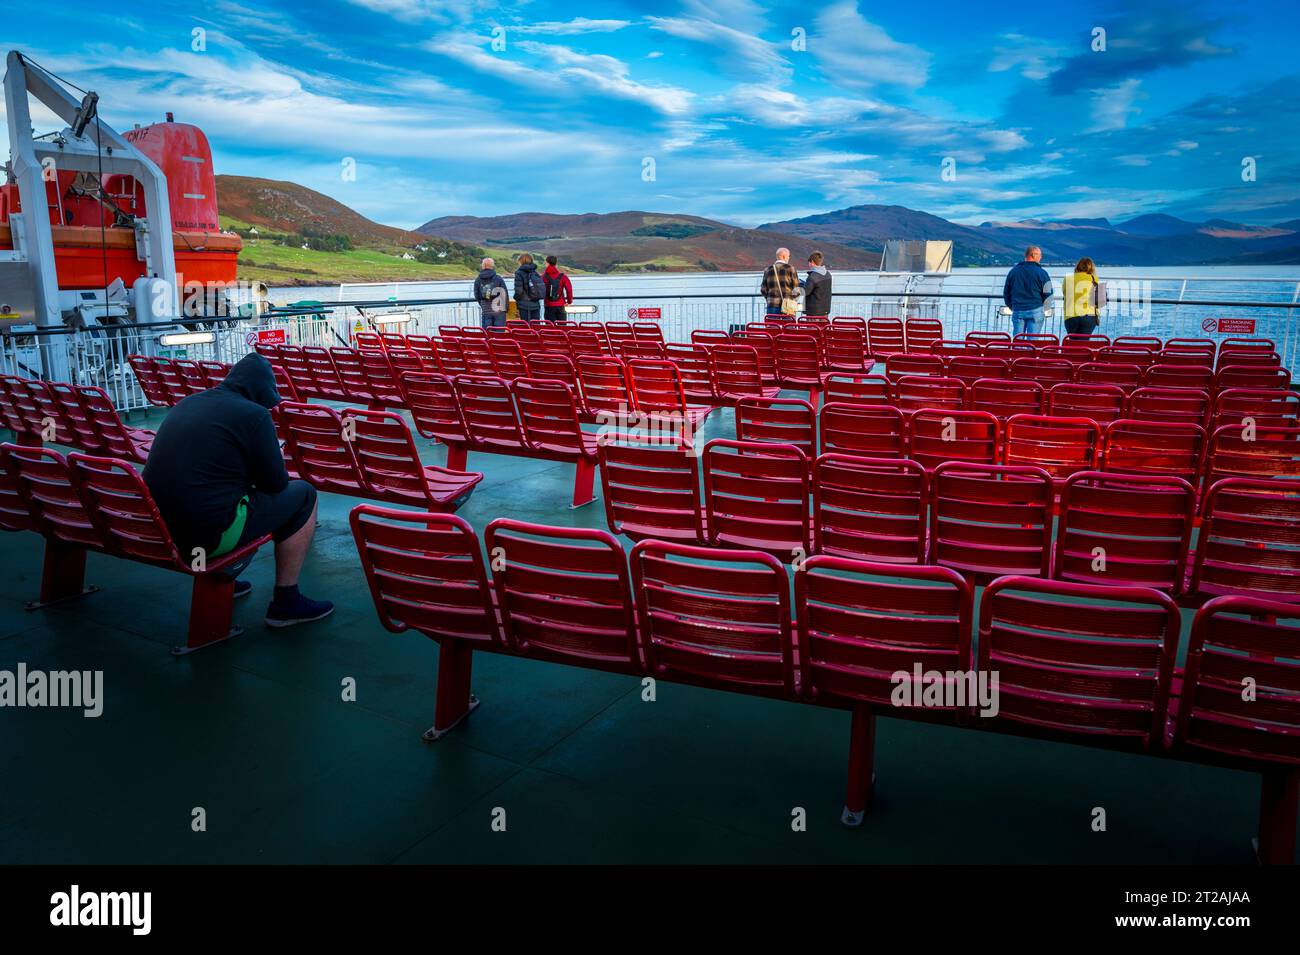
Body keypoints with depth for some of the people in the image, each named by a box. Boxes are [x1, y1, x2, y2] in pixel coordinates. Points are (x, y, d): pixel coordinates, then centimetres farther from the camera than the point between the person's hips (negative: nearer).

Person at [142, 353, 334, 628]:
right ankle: (286, 602, 9)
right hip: (208, 535, -8)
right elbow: (276, 482, -4)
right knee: (303, 495, 7)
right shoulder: (254, 415, -10)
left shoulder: (186, 403, 12)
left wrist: (251, 472, 24)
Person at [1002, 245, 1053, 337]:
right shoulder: (1041, 273, -3)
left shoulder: (1013, 271, 7)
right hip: (1035, 311, -2)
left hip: (1017, 311, 3)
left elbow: (1006, 292, 12)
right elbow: (1048, 294, -1)